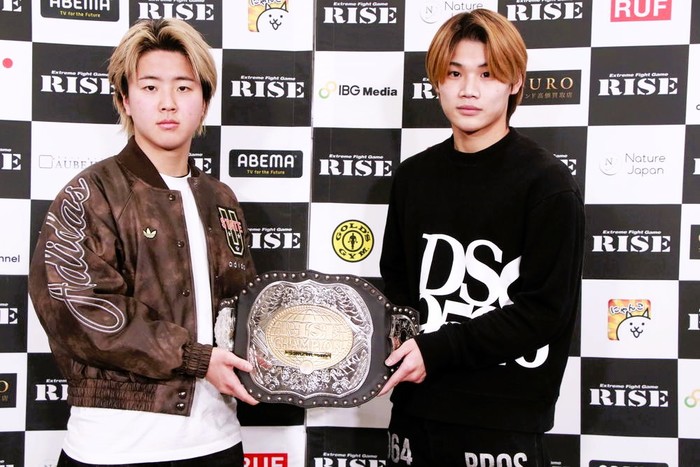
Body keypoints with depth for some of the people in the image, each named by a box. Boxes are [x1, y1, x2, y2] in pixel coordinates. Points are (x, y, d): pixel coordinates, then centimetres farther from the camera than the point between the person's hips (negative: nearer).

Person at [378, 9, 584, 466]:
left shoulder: (548, 184, -11)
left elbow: (546, 309, -14)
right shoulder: (413, 175, 4)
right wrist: (403, 349, -6)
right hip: (415, 411, 5)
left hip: (504, 424, -4)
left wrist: (437, 350, -17)